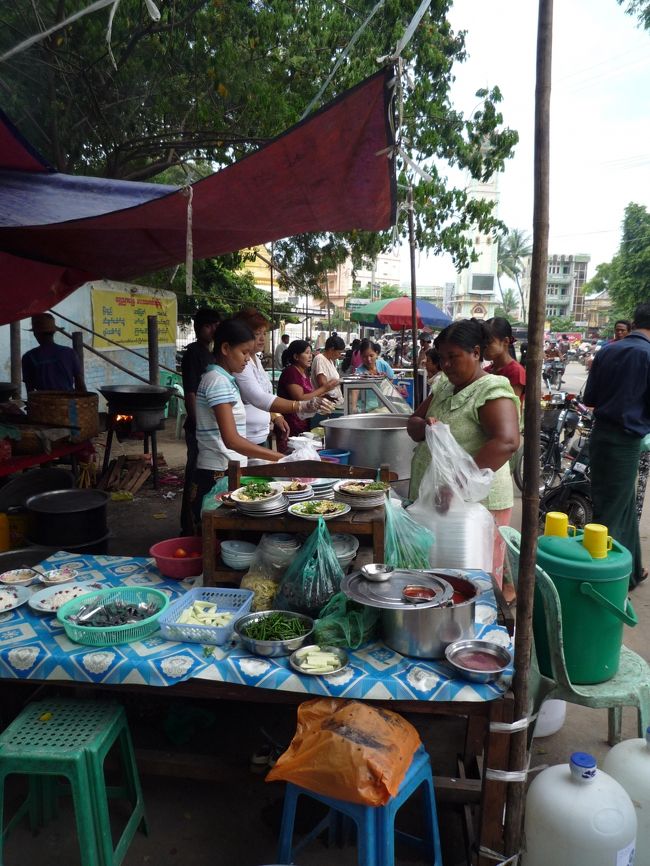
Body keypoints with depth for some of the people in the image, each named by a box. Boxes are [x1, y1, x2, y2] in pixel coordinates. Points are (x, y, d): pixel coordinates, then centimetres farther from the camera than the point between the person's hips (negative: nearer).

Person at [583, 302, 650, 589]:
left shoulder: (606, 351, 5)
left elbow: (589, 398, 9)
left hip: (601, 433, 7)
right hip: (626, 439, -7)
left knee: (625, 505, 20)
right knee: (611, 511, 2)